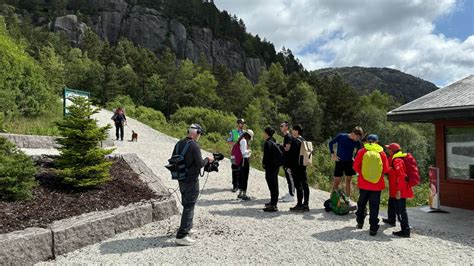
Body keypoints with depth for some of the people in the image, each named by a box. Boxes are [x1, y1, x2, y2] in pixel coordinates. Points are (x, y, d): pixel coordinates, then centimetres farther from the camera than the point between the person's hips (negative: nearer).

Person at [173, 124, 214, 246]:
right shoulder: (195, 146, -19)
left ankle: (187, 227, 37)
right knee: (189, 207, -1)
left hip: (181, 180, 8)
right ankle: (182, 236, 0)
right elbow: (200, 164, -21)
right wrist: (208, 159, -3)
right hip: (191, 181, -8)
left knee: (186, 205, 22)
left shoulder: (179, 144, 4)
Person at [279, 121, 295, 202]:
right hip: (286, 160, 10)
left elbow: (287, 148, -22)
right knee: (288, 177, 15)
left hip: (288, 160, -10)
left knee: (289, 177, -5)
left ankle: (291, 196, 1)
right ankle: (290, 193, 24)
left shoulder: (288, 136, -14)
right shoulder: (285, 136, 16)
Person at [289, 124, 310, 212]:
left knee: (298, 186, -4)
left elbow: (293, 155, -18)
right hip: (303, 166, 9)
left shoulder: (295, 141, -14)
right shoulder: (304, 140, 13)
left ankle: (299, 205, 1)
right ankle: (306, 205, 16)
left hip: (296, 166, -9)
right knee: (305, 185, 9)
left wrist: (289, 166, -13)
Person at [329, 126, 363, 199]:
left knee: (348, 181, 9)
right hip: (339, 161, -3)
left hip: (349, 162, 3)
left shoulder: (357, 142, -4)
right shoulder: (341, 136, -12)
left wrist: (355, 158, 3)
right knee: (336, 181, 0)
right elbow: (331, 143, -1)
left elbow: (359, 150, 16)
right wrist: (332, 154, -6)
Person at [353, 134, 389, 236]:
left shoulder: (362, 151, -6)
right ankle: (373, 228, 8)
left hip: (363, 183, 1)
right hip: (377, 185, 0)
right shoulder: (382, 153, -5)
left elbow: (355, 166, -3)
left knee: (361, 203, 19)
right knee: (374, 206, 6)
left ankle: (360, 222, 32)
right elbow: (386, 170, -2)